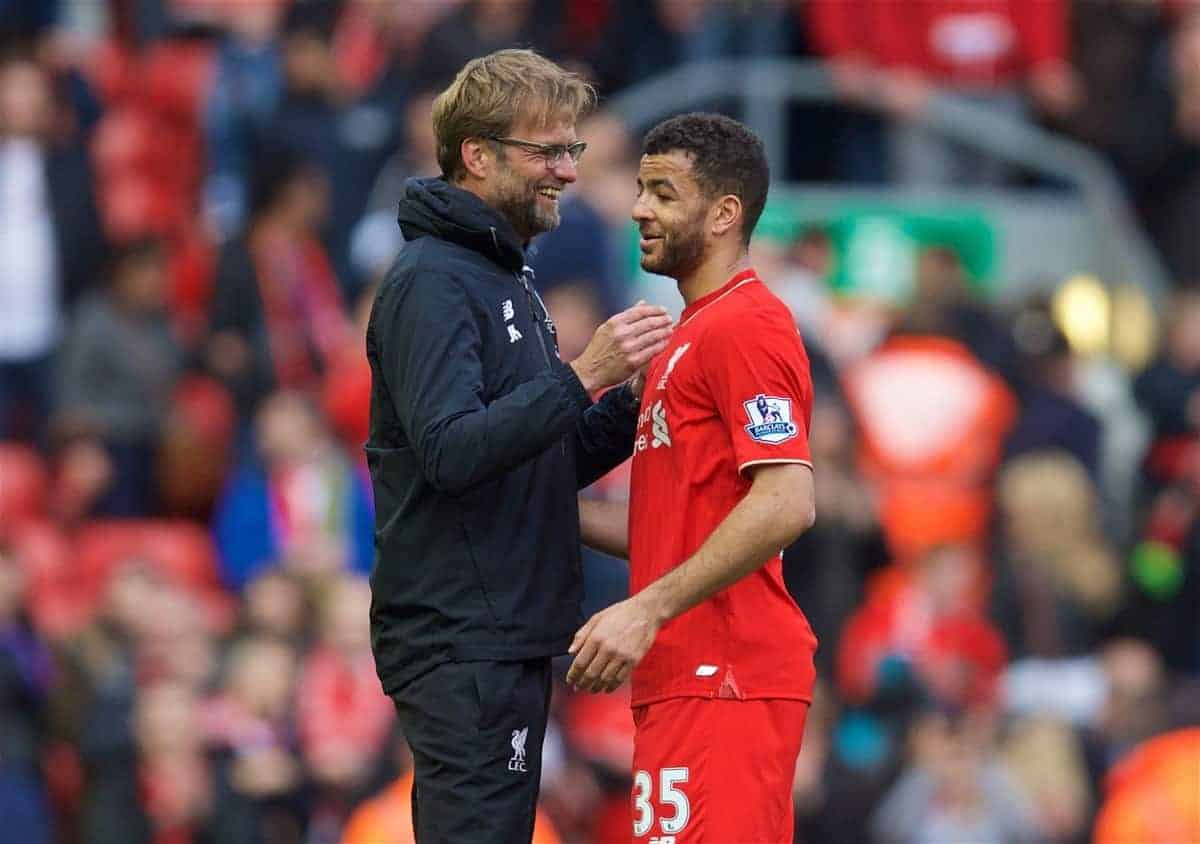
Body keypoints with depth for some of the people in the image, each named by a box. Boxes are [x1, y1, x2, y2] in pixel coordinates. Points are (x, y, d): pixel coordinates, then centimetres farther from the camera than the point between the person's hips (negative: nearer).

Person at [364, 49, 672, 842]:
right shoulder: (432, 282, -12)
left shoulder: (509, 278, 19)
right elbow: (452, 452, -24)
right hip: (460, 636, -10)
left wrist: (631, 404, 5)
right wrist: (582, 376, -28)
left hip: (508, 634, 10)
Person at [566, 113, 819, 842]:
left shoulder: (745, 327, -10)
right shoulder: (692, 337, 23)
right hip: (688, 676, 11)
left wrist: (648, 609, -23)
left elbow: (785, 504, -21)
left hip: (724, 679, -11)